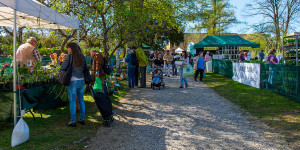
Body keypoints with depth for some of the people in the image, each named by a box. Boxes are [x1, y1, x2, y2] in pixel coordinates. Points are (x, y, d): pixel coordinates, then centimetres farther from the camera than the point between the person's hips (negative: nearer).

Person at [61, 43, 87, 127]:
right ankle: (82, 119, 20)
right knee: (81, 100, 13)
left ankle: (73, 121, 6)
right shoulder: (82, 57, 6)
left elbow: (63, 67, -12)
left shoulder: (70, 56, -9)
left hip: (73, 81, -5)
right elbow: (85, 68, 10)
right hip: (81, 81, 5)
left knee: (72, 102, 2)